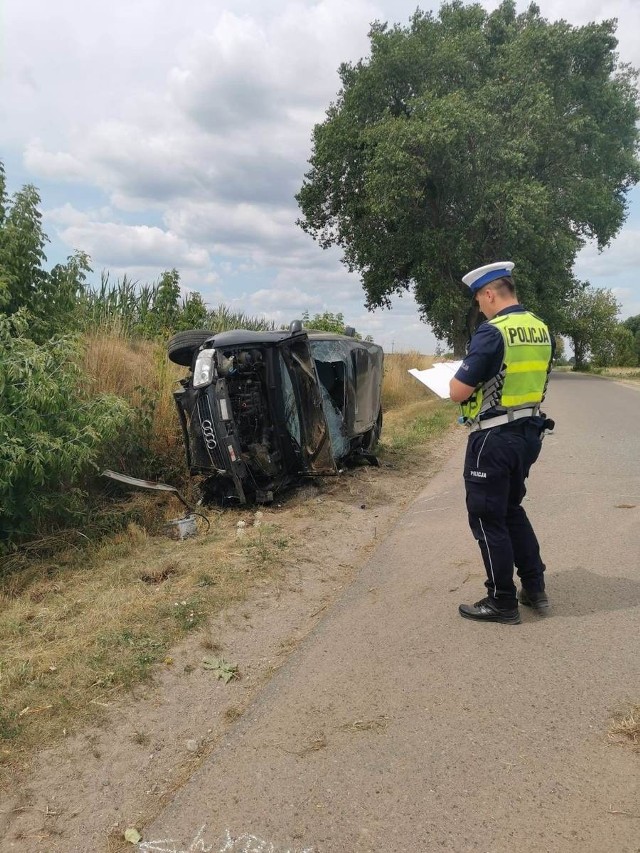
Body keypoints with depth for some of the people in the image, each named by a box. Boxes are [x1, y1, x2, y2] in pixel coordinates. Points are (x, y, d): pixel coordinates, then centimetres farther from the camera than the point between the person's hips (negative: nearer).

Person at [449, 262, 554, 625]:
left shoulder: (493, 332, -18)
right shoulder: (542, 330, 7)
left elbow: (459, 392, -19)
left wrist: (457, 378, 3)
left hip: (495, 439, -8)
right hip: (528, 433, 8)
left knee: (487, 519, 5)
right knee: (512, 510, 23)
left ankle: (503, 602, 14)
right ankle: (535, 588, 28)